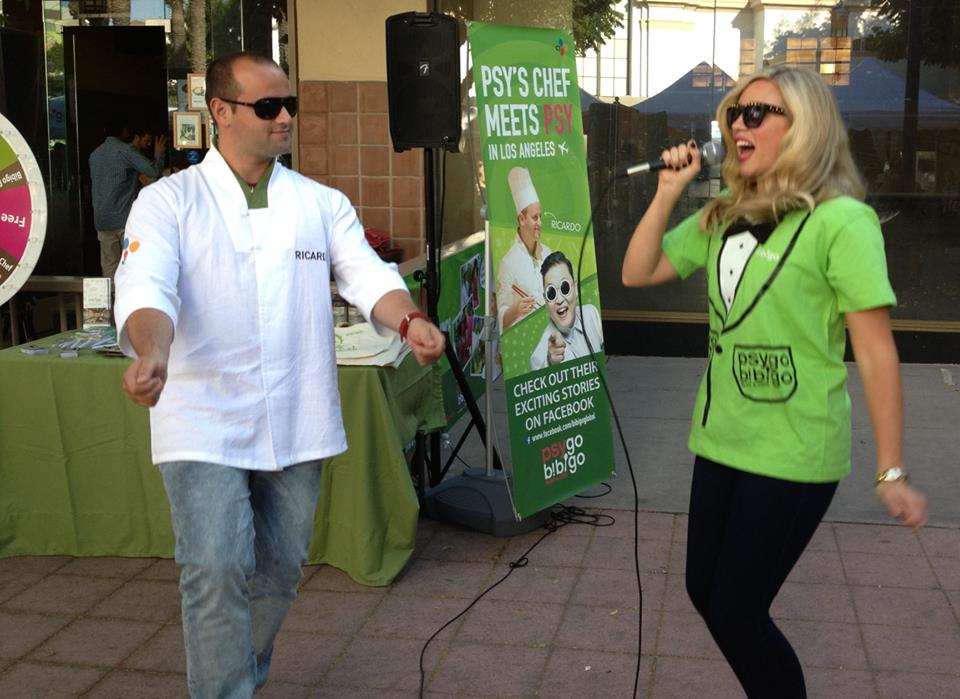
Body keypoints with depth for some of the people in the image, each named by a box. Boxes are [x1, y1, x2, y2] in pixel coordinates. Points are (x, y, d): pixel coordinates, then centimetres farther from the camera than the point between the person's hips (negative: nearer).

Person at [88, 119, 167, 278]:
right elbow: (154, 170, -12)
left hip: (102, 220, 6)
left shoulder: (95, 154, 13)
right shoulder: (126, 151, -8)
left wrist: (135, 148, 32)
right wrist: (159, 153, 8)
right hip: (126, 218, -6)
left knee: (109, 265, 5)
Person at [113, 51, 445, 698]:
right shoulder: (168, 201, -1)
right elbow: (147, 288, -15)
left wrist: (409, 321, -25)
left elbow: (367, 275, -3)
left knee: (279, 571, 14)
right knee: (217, 569, -13)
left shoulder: (323, 204, 8)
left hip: (297, 424, 4)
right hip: (205, 425, -3)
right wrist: (153, 352, -37)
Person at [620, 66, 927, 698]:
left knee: (737, 610, -1)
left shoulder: (841, 221, -14)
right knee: (706, 592, 16)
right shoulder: (724, 215, 6)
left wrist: (891, 472, -13)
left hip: (793, 454, -7)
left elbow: (876, 352, -14)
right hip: (721, 440, 7)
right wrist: (669, 193, -2)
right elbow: (637, 273, 10)